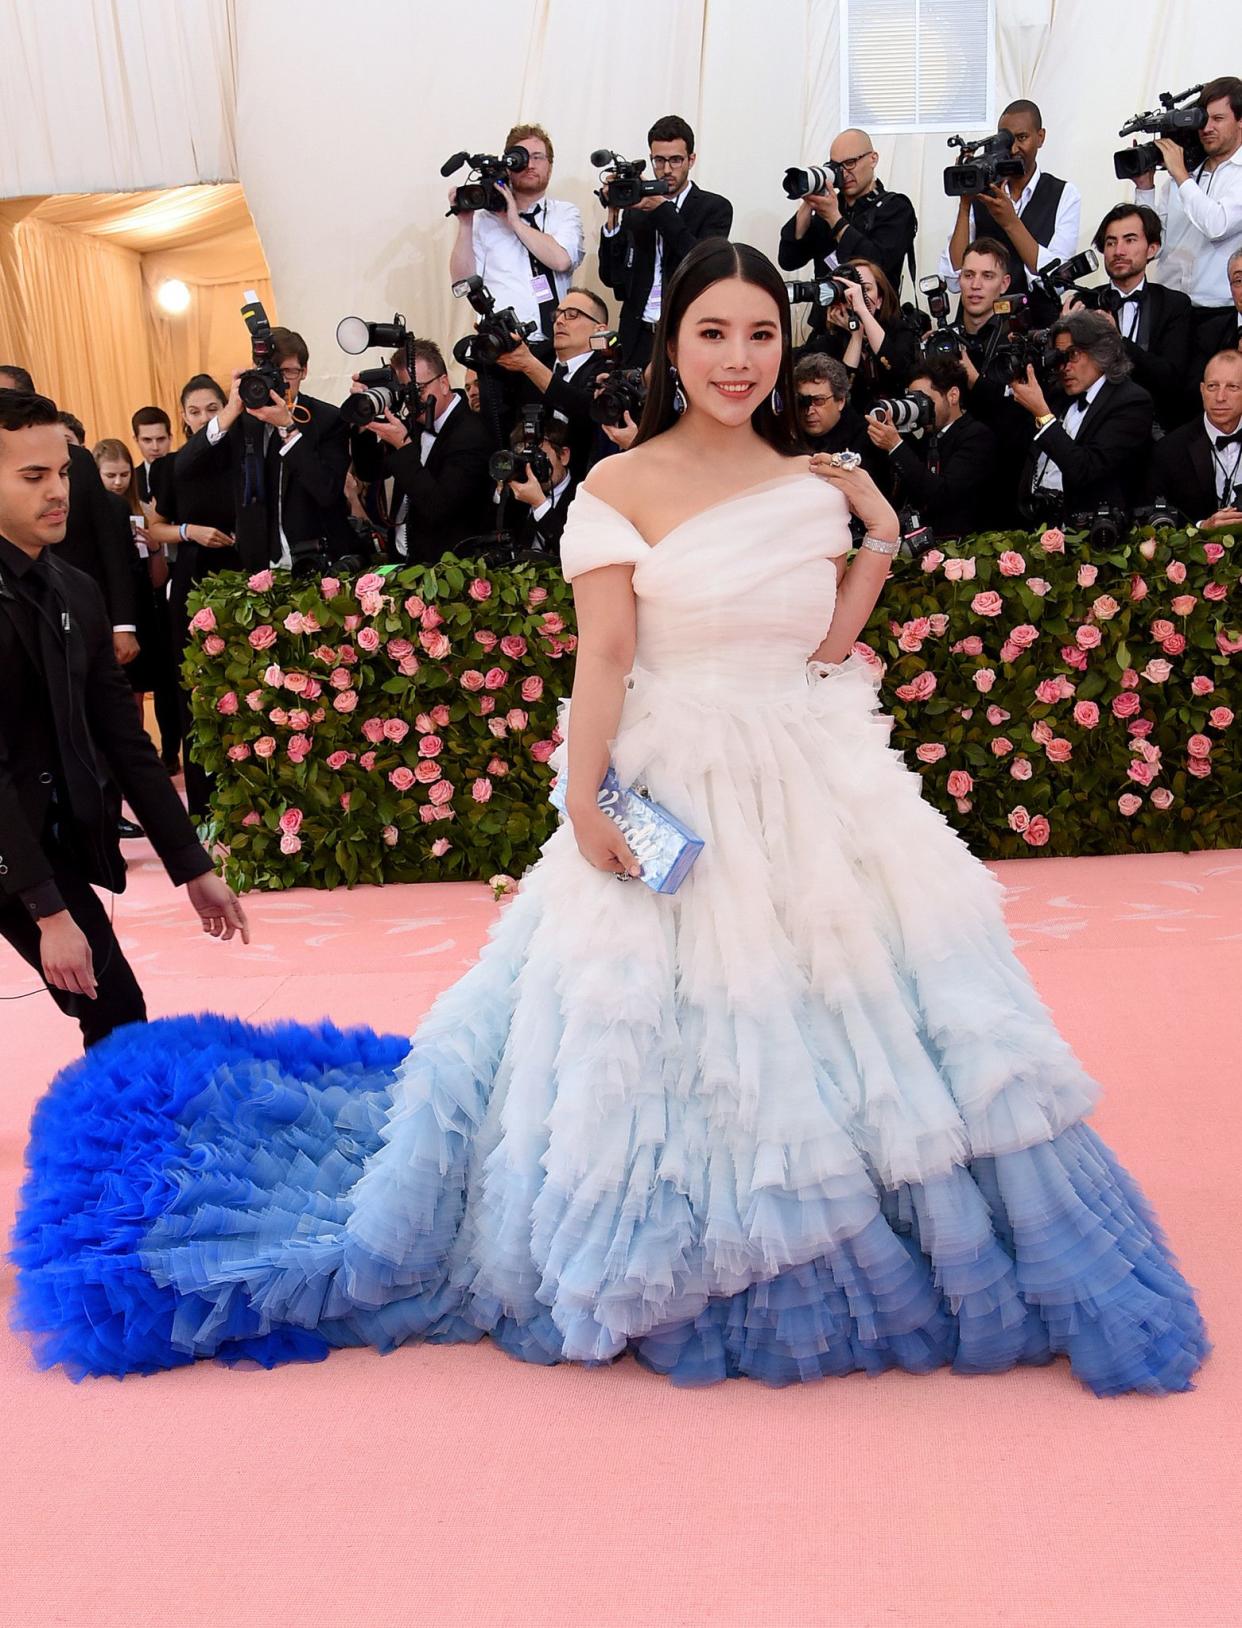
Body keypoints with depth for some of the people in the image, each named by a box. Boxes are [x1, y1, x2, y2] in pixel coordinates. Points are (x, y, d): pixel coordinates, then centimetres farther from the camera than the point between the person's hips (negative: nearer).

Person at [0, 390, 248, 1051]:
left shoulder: (77, 592, 7)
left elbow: (121, 738, 8)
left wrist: (192, 867, 7)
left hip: (56, 844, 6)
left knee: (110, 1016, 6)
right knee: (116, 1017, -8)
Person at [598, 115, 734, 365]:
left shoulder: (715, 208, 5)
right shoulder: (634, 211, 15)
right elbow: (611, 277, 9)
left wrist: (661, 208, -15)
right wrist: (613, 215, -3)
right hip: (639, 339, 3)